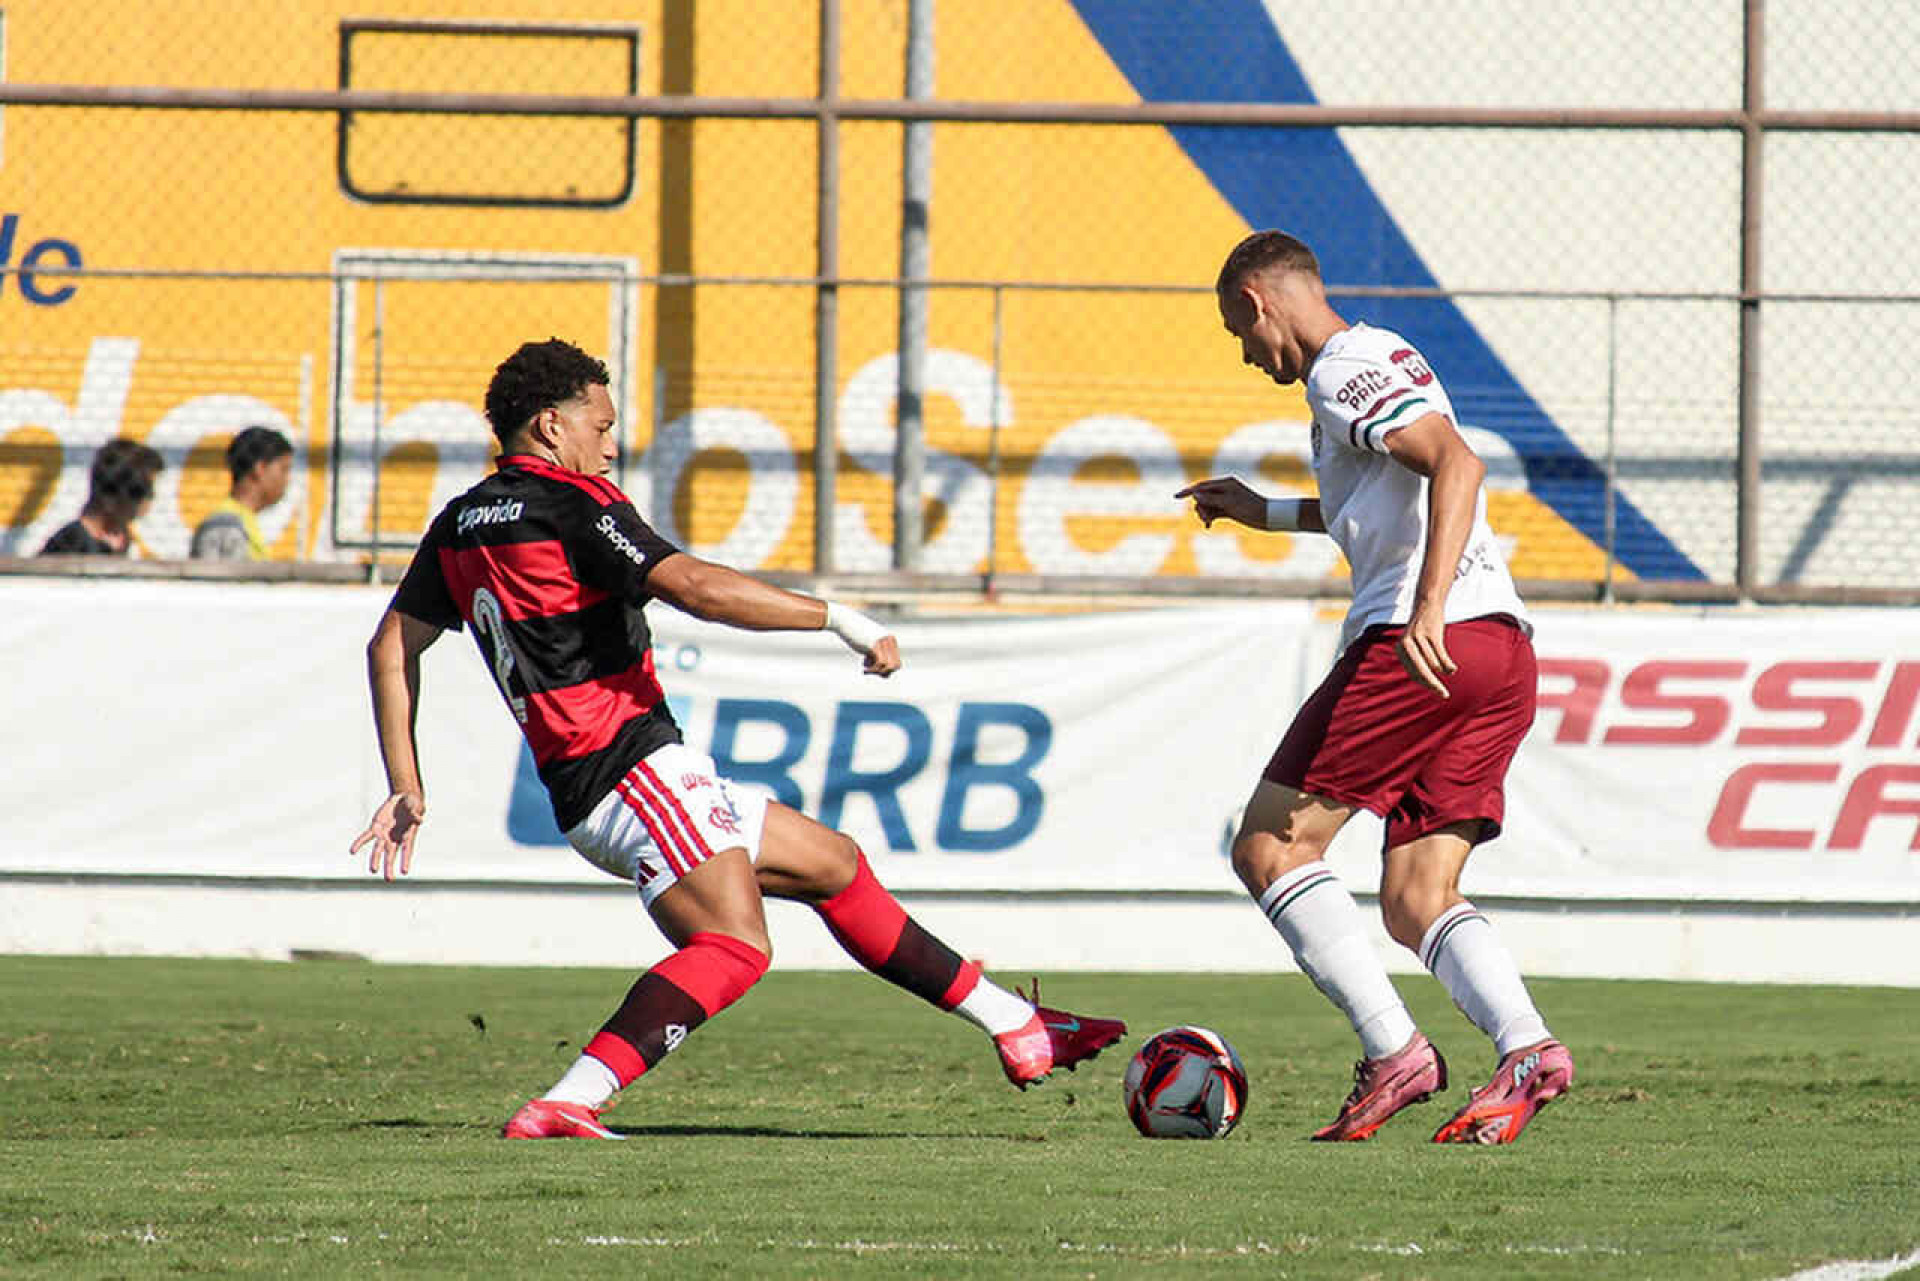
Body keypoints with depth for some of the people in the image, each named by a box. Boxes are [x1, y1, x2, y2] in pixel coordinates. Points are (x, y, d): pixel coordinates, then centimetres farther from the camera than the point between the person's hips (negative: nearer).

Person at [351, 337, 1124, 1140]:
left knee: (834, 865, 18)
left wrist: (407, 788, 21)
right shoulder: (568, 503, -11)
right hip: (633, 770, -10)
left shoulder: (460, 525, 16)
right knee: (734, 945, -26)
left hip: (581, 789, 10)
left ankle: (1012, 1025, 23)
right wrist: (839, 618, -15)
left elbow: (392, 645, 18)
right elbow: (693, 587, -22)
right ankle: (566, 1104, -36)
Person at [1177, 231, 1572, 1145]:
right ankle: (1525, 1050, -18)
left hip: (1426, 645, -9)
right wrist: (1268, 514, 50)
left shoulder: (1344, 367, -3)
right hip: (1505, 653, 9)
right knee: (1415, 902, 5)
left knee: (1269, 849, -2)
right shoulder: (1382, 358, 28)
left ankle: (1392, 1050, -13)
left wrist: (1431, 607, -31)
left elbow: (1456, 465, -20)